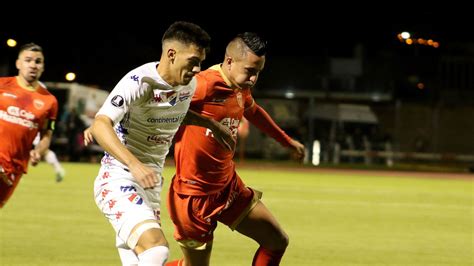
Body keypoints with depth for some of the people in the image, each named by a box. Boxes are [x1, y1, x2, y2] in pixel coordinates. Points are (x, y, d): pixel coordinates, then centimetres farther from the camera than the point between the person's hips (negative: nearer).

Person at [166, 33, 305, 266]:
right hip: (194, 195, -8)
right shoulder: (204, 86, -24)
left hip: (230, 187, 8)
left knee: (277, 241, 7)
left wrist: (286, 141, 40)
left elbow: (253, 112, 28)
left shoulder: (241, 91, 4)